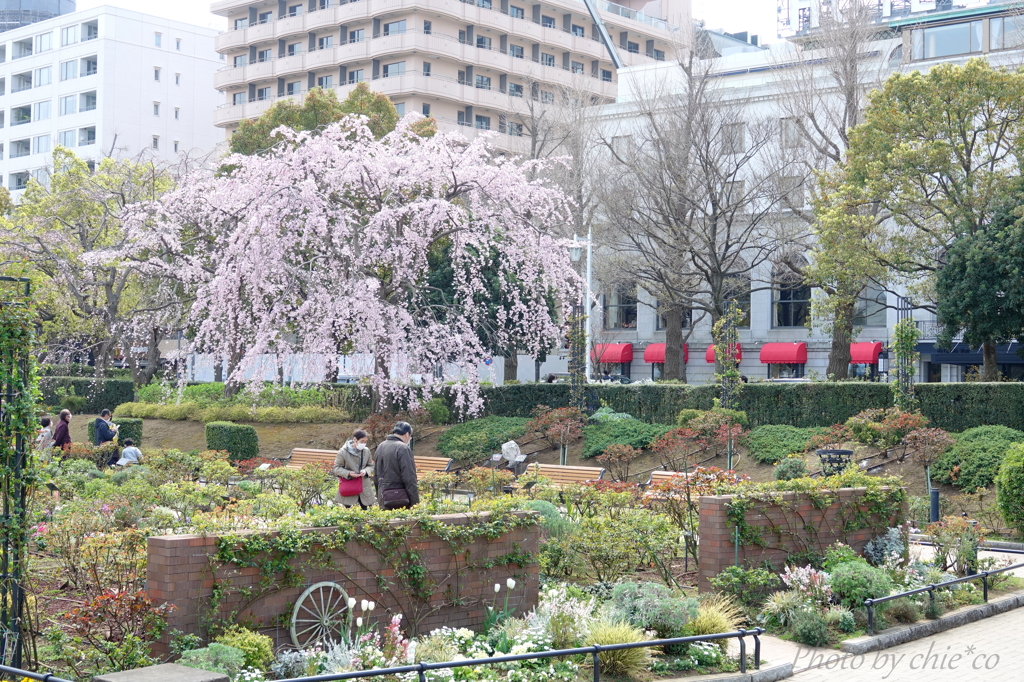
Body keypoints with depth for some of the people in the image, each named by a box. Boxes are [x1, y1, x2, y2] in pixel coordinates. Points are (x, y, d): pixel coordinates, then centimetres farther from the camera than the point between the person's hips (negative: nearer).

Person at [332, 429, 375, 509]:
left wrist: (366, 471, -11)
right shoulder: (343, 452, -8)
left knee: (365, 509, 5)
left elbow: (371, 466, 13)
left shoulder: (366, 451, 3)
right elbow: (336, 468, -4)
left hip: (364, 487, 3)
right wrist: (348, 473, -20)